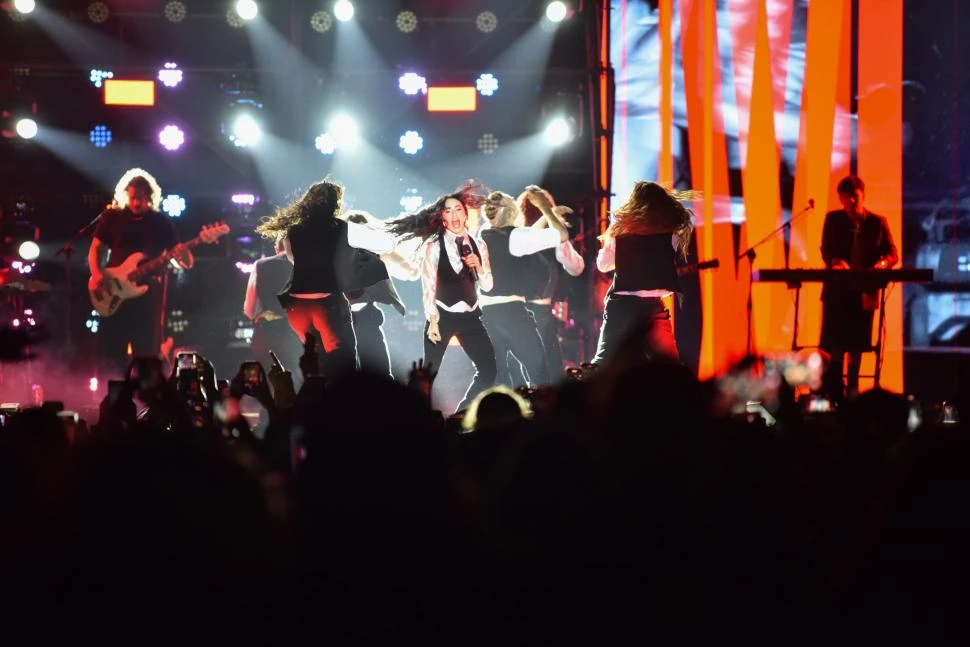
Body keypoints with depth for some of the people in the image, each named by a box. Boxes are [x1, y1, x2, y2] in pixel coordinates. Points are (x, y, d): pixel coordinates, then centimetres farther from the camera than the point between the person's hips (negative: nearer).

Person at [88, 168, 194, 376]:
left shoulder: (162, 223, 5)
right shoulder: (112, 217, 6)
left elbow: (185, 263, 3)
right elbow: (96, 249, 7)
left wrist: (183, 256, -21)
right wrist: (97, 274, -12)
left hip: (149, 297, 0)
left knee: (146, 356, -1)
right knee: (112, 352, -1)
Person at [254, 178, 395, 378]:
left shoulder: (293, 230, 10)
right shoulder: (342, 229, -1)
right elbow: (387, 243, 5)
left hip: (297, 304, 5)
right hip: (327, 302, -5)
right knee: (342, 363, 0)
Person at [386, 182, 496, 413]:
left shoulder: (479, 245, 6)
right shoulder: (433, 246, -6)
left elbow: (487, 286, 7)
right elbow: (428, 288, -9)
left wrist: (478, 267, -12)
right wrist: (432, 321, -16)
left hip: (470, 316, 4)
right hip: (443, 316, -4)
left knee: (488, 369, -1)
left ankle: (462, 413, 13)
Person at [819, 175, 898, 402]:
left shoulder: (878, 222, 5)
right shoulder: (833, 219, 5)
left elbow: (893, 254, 1)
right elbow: (826, 250, -3)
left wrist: (882, 263, -22)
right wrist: (837, 262, -25)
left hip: (864, 291, 1)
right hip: (837, 289, -1)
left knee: (857, 345, 7)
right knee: (833, 346, -5)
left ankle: (852, 392, 19)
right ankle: (832, 394, 1)